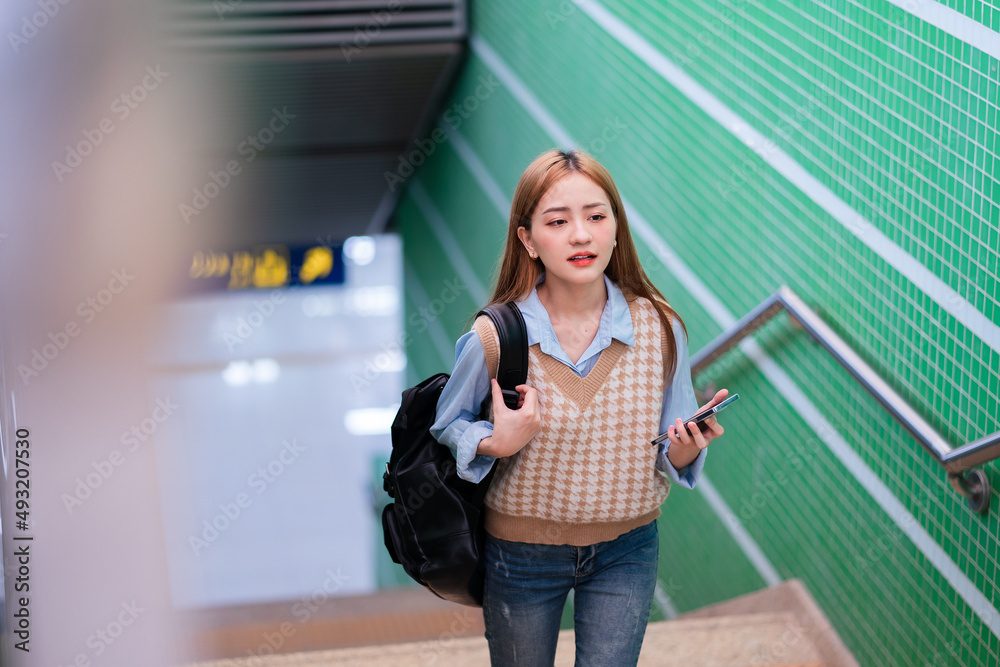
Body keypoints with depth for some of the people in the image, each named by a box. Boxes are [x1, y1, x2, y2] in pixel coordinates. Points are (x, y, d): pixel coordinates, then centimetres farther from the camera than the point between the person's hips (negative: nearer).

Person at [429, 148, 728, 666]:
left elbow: (673, 450, -3)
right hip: (522, 556, 0)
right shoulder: (495, 337, -17)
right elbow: (448, 423, 1)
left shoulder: (659, 329, -12)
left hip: (625, 551, 1)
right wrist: (496, 442, -20)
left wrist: (685, 450, -26)